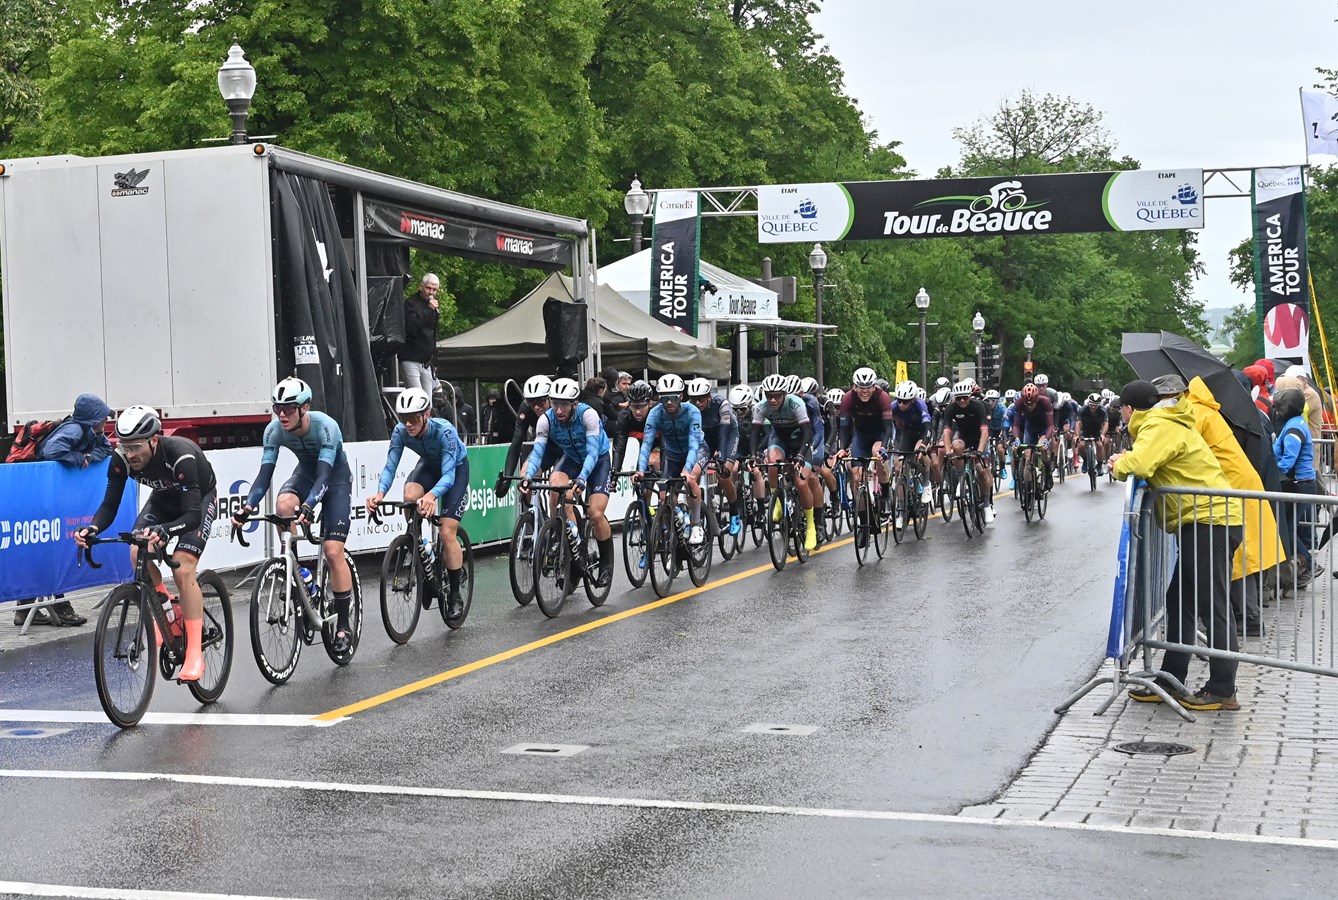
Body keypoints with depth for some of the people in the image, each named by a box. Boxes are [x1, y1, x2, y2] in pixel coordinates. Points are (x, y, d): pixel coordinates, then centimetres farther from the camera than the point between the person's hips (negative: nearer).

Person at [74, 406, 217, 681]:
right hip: (164, 498, 5)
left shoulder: (180, 456, -40)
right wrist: (93, 529, -42)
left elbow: (192, 514, -43)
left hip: (200, 500, -5)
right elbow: (110, 505, -21)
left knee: (183, 570, -21)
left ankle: (194, 655, -17)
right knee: (138, 555, -21)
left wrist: (165, 531, -62)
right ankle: (167, 613, 5)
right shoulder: (122, 459, -26)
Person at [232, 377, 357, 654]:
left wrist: (309, 506, -57)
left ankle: (343, 626, -4)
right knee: (283, 504, -32)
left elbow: (324, 474, -41)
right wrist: (248, 507, -38)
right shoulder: (275, 430, -20)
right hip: (305, 473, 4)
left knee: (333, 551, -14)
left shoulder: (326, 427, -33)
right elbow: (265, 473, -23)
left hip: (336, 479, -4)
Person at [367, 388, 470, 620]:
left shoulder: (444, 431, -38)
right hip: (429, 464, 4)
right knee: (410, 497, -31)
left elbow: (448, 473, -43)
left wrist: (431, 495, -63)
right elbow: (390, 466, -29)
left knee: (447, 532, -15)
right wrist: (380, 493, -49)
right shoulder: (401, 432, -26)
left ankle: (455, 595, -1)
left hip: (456, 468, -4)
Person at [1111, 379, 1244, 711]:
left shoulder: (1159, 426, -12)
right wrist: (1127, 461, 2)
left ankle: (1222, 690, -3)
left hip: (1209, 522, -11)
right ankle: (1171, 681, 20)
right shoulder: (1170, 423, 22)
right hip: (1209, 522, 11)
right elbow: (1152, 463, 20)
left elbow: (1139, 464, -28)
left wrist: (1119, 465, -7)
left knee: (1213, 608, -7)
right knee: (1179, 603, 14)